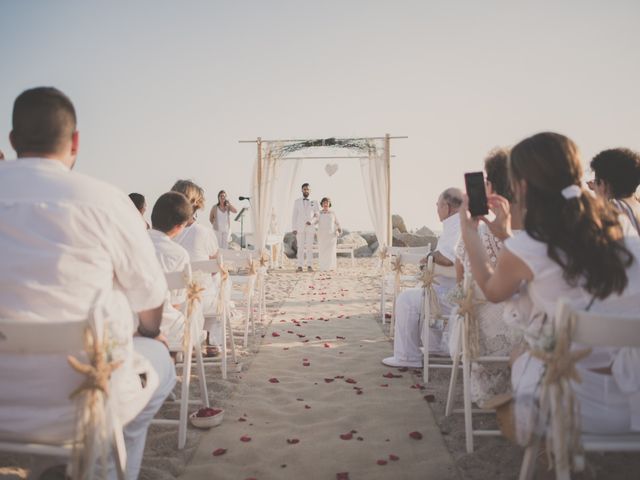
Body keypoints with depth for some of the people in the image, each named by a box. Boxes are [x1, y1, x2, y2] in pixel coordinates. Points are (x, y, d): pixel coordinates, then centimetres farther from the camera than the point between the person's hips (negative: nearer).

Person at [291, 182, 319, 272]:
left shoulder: (314, 202, 7)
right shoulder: (297, 202, 7)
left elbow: (317, 216, 5)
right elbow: (294, 216, 5)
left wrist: (311, 222, -15)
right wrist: (294, 228, -4)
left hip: (310, 228, 0)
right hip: (300, 228, 0)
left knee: (310, 247, -2)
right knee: (300, 247, -2)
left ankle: (309, 265, 2)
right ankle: (300, 266, 0)